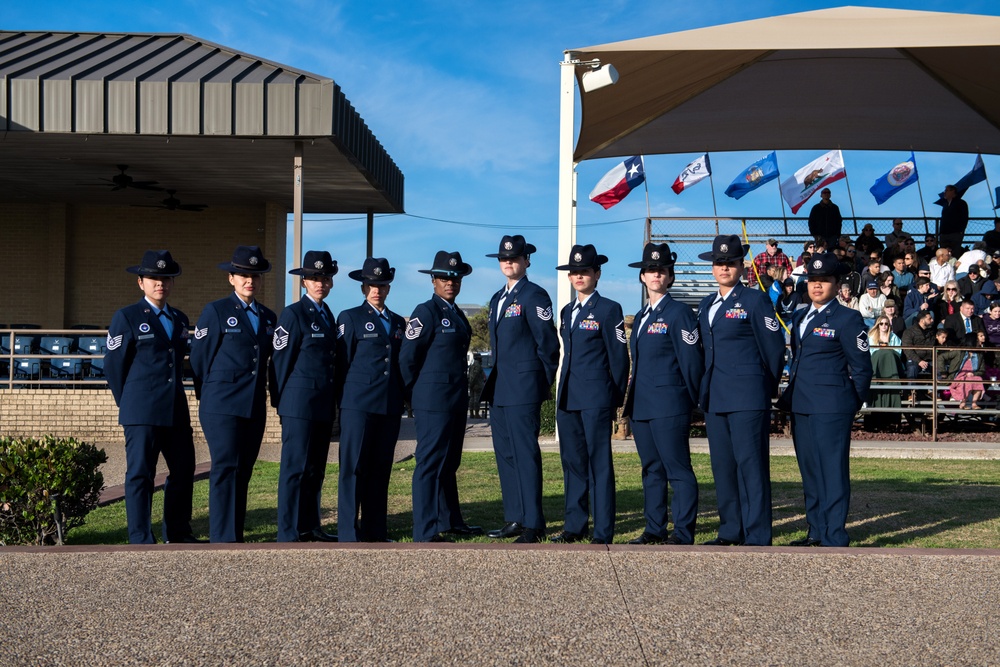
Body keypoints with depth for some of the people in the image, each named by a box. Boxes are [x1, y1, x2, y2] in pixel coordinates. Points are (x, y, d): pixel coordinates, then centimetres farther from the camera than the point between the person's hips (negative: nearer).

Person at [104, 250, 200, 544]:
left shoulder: (180, 319, 14)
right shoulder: (126, 317, -2)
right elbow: (113, 365, 0)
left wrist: (177, 396, 17)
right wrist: (127, 404, 4)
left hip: (177, 410, 6)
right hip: (142, 412, -6)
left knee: (184, 470, 11)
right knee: (140, 475, -2)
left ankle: (177, 533, 25)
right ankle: (141, 540, 4)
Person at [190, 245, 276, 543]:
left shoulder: (269, 317, 14)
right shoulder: (215, 311, -1)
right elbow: (199, 359, 1)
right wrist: (208, 397, 6)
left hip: (255, 407, 5)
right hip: (223, 406, -5)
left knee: (243, 472, 8)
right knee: (225, 469, -9)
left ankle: (236, 535, 14)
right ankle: (222, 539, -8)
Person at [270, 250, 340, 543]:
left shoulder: (328, 316, 16)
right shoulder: (293, 314, -6)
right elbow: (281, 361, -6)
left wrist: (334, 404, 17)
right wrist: (281, 404, -5)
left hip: (324, 405, 8)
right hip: (300, 403, -8)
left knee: (316, 469, 12)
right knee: (295, 467, -6)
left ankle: (310, 526, 19)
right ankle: (288, 535, -3)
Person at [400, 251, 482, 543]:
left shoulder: (457, 314, 15)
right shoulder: (426, 312, -11)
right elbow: (407, 358, -11)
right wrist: (415, 394, -3)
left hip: (456, 398, 9)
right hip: (434, 399, -9)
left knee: (449, 463, 17)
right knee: (430, 462, -7)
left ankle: (450, 521, 27)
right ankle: (426, 532, -5)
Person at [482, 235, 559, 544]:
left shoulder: (534, 296, -7)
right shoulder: (497, 299, 18)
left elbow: (548, 344, -9)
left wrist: (543, 385, -7)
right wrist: (494, 381, 15)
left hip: (523, 390, -9)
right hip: (499, 389, 9)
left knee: (525, 455, -7)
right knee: (505, 455, 10)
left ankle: (533, 525, -4)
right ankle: (514, 519, 17)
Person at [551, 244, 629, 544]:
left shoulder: (609, 309, -3)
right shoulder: (567, 311, 16)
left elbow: (619, 358, -3)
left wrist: (616, 399, -3)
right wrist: (563, 391, 16)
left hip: (596, 399, -7)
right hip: (568, 398, 7)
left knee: (599, 463, -4)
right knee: (572, 462, 9)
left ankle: (603, 533, 0)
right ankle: (574, 526, 16)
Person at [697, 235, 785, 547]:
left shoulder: (755, 300, -4)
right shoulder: (706, 305, 16)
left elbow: (774, 348, -3)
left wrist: (767, 389, 3)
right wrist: (705, 390, 16)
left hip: (747, 397, -7)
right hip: (715, 398, 7)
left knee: (751, 464, -6)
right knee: (722, 465, 9)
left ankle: (757, 537, -3)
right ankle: (731, 531, 18)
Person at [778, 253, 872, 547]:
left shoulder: (847, 318, -5)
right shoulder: (800, 317, 16)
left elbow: (861, 368, -3)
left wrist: (852, 404, 0)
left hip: (831, 407, -7)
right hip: (801, 406, 7)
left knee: (832, 470, -6)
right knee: (809, 470, 12)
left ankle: (835, 538, -3)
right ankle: (816, 532, 21)